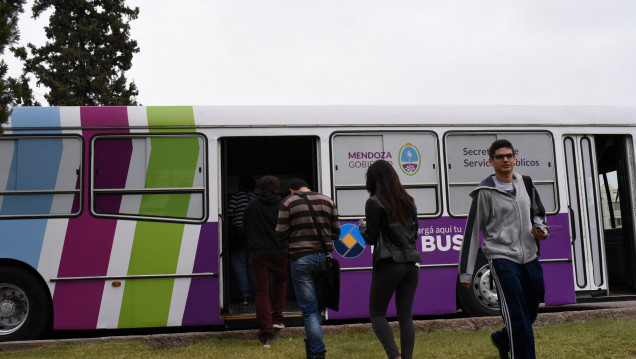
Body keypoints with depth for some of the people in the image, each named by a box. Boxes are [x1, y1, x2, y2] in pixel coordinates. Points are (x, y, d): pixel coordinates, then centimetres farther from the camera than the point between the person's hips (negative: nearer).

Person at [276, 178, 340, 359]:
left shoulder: (288, 202, -2)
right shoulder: (327, 201, 8)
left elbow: (281, 234, -4)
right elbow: (336, 233, 9)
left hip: (301, 258, -4)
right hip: (324, 256, 4)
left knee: (309, 309, 1)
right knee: (318, 305, 20)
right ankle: (311, 344, 32)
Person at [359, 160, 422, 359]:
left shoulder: (374, 202, -6)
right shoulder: (408, 201, 12)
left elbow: (371, 238, -6)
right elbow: (414, 233, 16)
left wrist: (362, 227, 13)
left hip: (388, 264, -5)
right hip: (411, 263, 6)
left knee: (377, 314, 6)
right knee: (405, 316, 8)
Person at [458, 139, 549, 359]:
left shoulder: (525, 184, 11)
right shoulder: (486, 191, -5)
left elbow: (538, 213, 28)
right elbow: (472, 231, -4)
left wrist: (542, 229, 2)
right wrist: (465, 272, -6)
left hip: (529, 258, 6)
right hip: (502, 259, -6)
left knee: (530, 314, 16)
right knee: (517, 317, -12)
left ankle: (502, 339, 42)